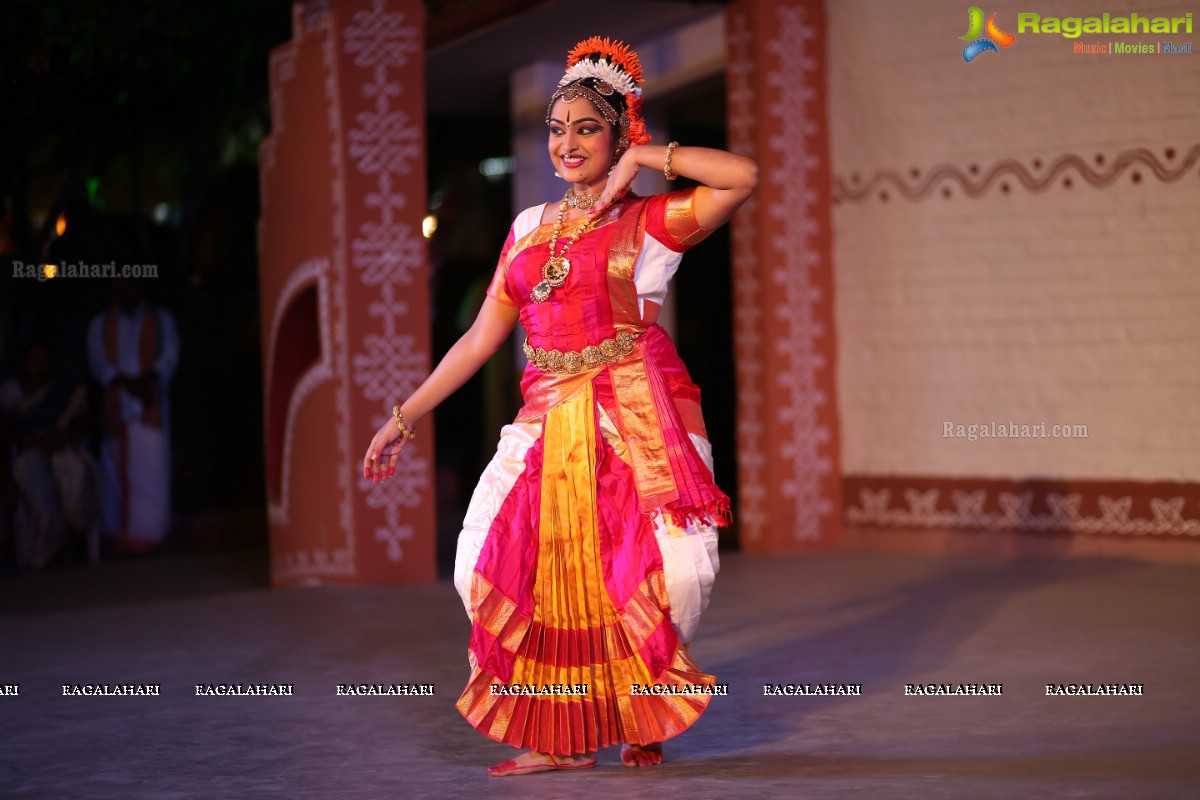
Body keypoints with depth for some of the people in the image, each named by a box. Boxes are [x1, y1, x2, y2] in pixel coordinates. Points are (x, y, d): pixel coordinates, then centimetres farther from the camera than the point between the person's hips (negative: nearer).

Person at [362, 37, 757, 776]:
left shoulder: (651, 222, 2)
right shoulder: (529, 229, 16)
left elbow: (743, 176, -15)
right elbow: (482, 337, 18)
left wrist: (643, 159, -5)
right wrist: (406, 418, 16)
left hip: (637, 418, -5)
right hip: (550, 420, 5)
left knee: (646, 573, -13)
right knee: (503, 567, -5)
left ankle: (646, 719, 12)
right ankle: (563, 737, 7)